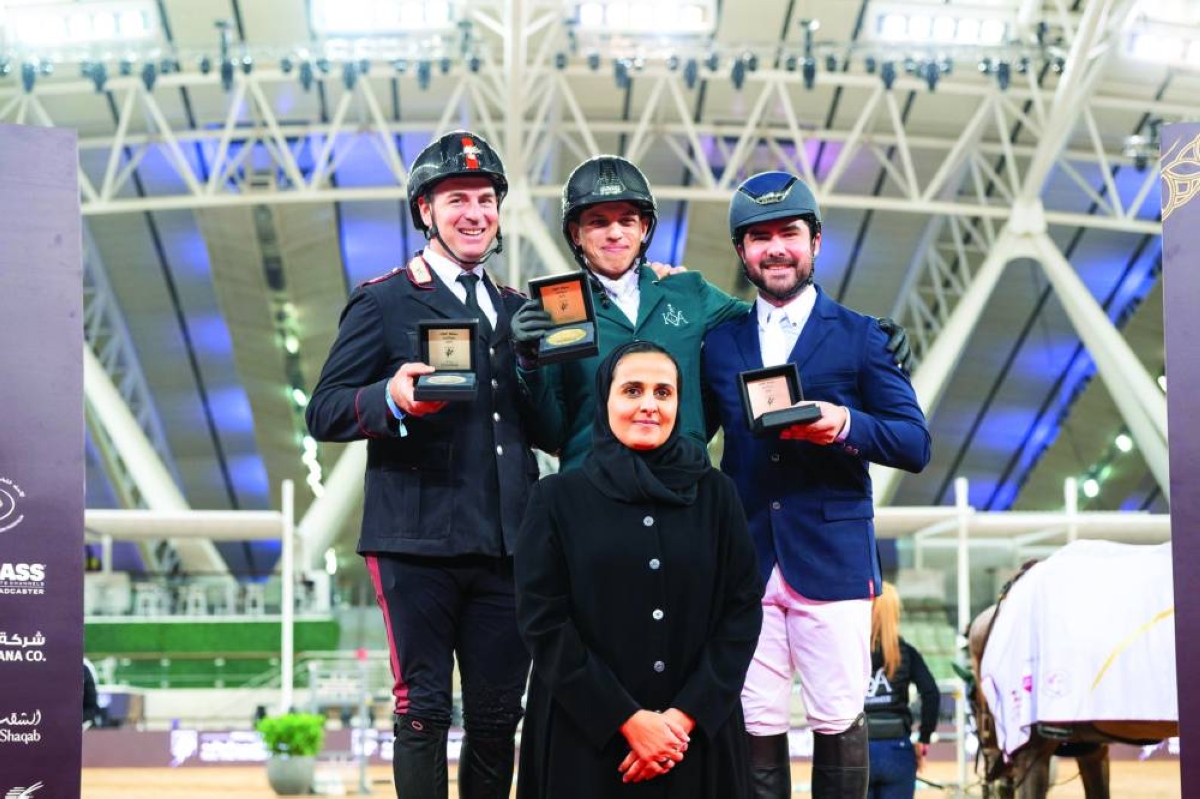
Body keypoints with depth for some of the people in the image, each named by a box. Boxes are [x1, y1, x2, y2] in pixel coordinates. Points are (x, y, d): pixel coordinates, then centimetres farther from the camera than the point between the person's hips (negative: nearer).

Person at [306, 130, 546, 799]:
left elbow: (541, 427, 15)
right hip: (419, 543, -4)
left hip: (506, 544, 5)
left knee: (499, 716, 9)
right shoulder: (382, 302, 2)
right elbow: (325, 413, -5)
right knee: (423, 712, 0)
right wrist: (391, 399, -25)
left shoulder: (517, 309, 17)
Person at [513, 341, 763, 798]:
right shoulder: (558, 497, 0)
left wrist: (685, 715, -11)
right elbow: (542, 620, -6)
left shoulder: (716, 495, 5)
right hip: (586, 738, -2)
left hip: (699, 735, 2)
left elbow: (744, 609, 0)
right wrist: (628, 719, -13)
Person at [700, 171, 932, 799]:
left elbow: (915, 444, 0)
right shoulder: (719, 341, 14)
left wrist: (846, 425, -19)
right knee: (755, 725, 3)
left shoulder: (860, 336, 5)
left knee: (838, 720, 1)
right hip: (744, 558, 2)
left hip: (832, 558, -2)